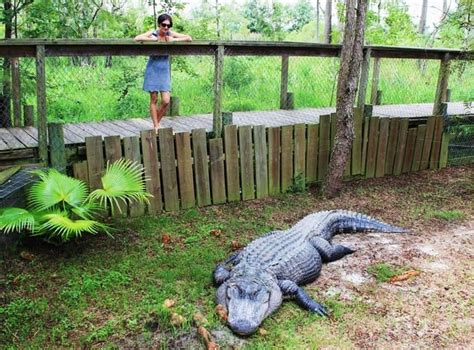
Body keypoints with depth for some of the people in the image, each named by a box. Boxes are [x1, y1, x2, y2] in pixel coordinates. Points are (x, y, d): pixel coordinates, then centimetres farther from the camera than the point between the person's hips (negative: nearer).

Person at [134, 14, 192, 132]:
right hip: (153, 70, -3)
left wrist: (173, 40, -13)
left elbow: (189, 38, -3)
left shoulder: (170, 34, 1)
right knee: (154, 100, 2)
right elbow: (137, 38, -23)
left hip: (165, 70, 3)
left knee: (166, 101, -4)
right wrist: (153, 39, -19)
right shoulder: (152, 33, -7)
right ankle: (156, 126, 12)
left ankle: (157, 121, 19)